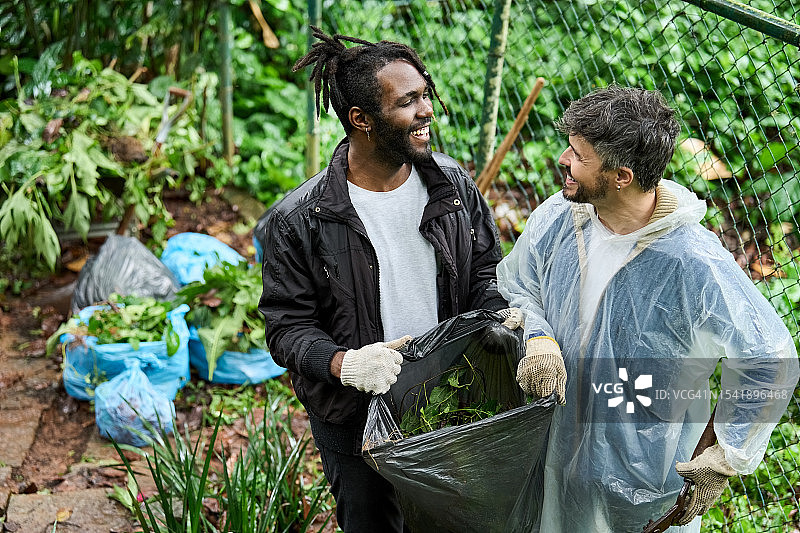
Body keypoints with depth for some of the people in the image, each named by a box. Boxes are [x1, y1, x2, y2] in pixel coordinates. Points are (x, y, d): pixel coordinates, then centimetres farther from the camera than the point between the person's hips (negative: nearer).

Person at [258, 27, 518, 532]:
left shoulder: (454, 184, -7)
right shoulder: (299, 220, -19)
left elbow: (485, 272, 5)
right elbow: (287, 326, -14)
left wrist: (503, 315, -15)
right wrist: (342, 362, -32)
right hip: (356, 423, -3)